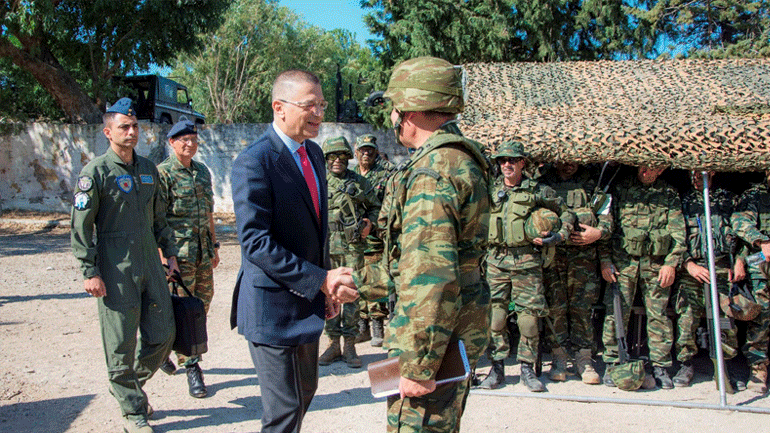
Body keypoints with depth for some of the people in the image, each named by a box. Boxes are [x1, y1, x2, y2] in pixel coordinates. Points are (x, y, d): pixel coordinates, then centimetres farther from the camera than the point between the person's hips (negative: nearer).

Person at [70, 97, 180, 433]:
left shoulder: (148, 169, 12)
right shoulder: (95, 171, -7)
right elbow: (80, 226, -8)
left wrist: (170, 252, 16)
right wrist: (90, 272, -12)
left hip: (150, 264, 6)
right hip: (115, 270, -6)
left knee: (162, 335, 8)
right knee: (121, 343, 2)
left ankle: (131, 384, 33)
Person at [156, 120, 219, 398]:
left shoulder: (202, 171, 13)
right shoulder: (163, 173, -7)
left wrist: (214, 245, 18)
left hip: (203, 250, 7)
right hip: (178, 252, -7)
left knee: (202, 305, 11)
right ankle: (191, 366, 9)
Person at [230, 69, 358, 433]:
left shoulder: (313, 153, 9)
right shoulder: (254, 162, -19)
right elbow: (256, 242, -24)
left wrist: (327, 286, 11)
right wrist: (320, 280, -25)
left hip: (308, 300, 9)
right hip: (273, 307, -9)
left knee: (305, 392, 23)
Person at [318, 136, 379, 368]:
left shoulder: (358, 182, 4)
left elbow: (375, 206, 14)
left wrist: (369, 222, -4)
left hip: (352, 247, -1)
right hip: (325, 246, 2)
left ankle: (350, 346, 10)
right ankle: (333, 344, 16)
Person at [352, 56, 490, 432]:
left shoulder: (432, 173, -22)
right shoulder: (458, 160, 13)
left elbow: (433, 276, -28)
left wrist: (418, 365, -24)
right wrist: (360, 281, 21)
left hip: (433, 336, -11)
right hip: (457, 330, 11)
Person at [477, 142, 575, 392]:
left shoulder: (537, 191, 3)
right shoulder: (490, 191, 7)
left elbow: (566, 213, 12)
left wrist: (560, 235, -3)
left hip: (526, 260, -1)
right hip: (496, 260, 2)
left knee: (528, 317, 0)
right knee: (495, 315, 1)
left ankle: (527, 369, 14)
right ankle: (497, 368, 13)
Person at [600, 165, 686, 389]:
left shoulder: (669, 194, 11)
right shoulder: (620, 189, 7)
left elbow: (678, 231, 6)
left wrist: (671, 263, -4)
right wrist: (605, 259, -3)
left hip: (656, 263, 1)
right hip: (623, 261, -1)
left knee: (658, 315, 4)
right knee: (616, 313, -2)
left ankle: (660, 366, 14)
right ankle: (613, 363, 8)